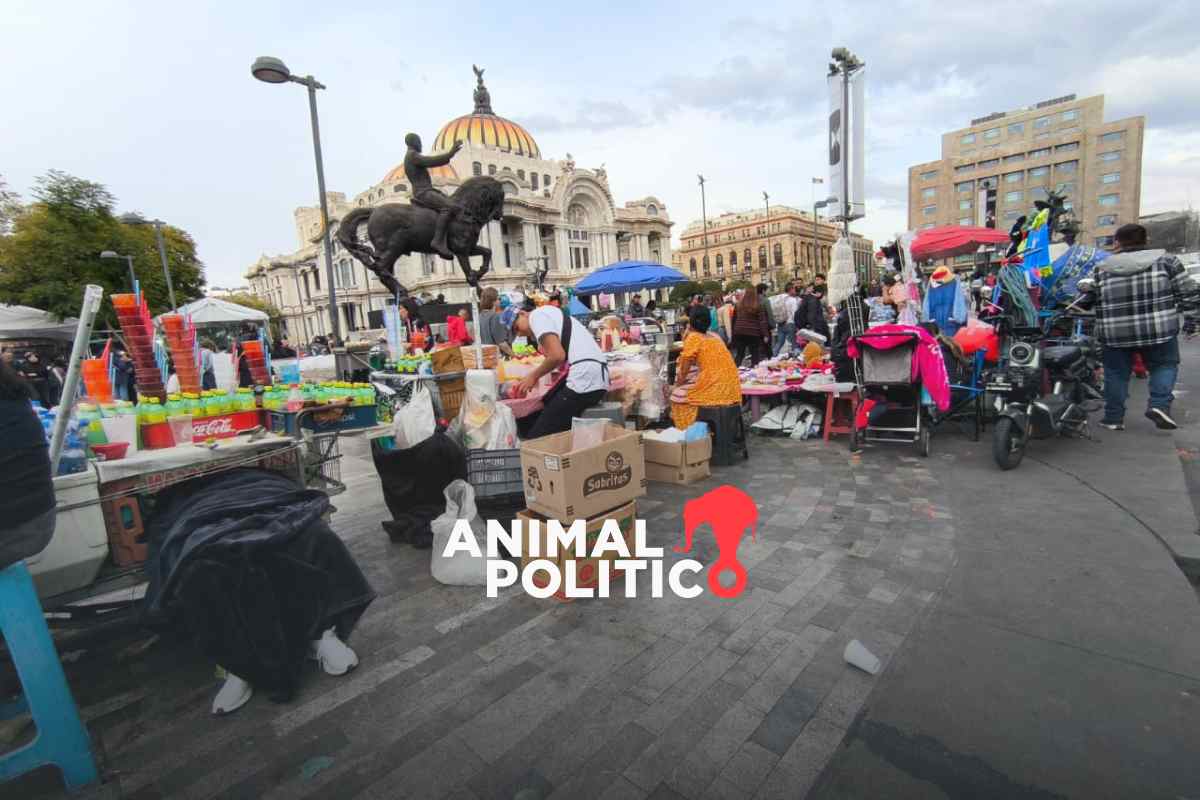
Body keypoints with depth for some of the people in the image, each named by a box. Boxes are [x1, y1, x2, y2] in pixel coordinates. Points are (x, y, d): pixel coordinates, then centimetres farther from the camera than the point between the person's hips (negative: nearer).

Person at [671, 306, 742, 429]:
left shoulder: (693, 338, -7)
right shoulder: (715, 336, 12)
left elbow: (684, 371, -6)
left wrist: (676, 386, 9)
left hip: (713, 391, -7)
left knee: (677, 396, 10)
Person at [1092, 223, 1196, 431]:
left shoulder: (1101, 269, 0)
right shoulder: (1165, 260, 0)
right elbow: (1187, 290, 1)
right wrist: (1167, 300, 18)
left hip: (1115, 333, 0)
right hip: (1159, 329, 0)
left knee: (1116, 372, 12)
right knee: (1165, 365, 19)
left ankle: (1114, 417, 14)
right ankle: (1159, 404, 2)